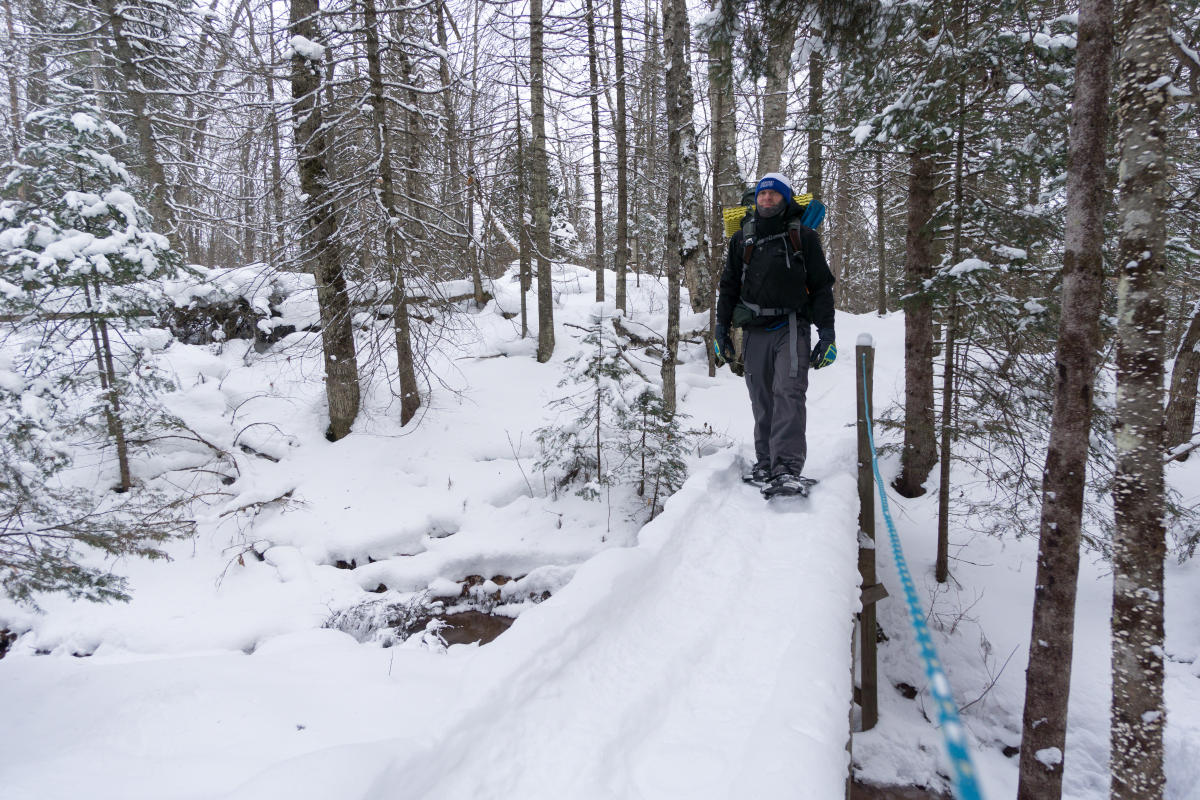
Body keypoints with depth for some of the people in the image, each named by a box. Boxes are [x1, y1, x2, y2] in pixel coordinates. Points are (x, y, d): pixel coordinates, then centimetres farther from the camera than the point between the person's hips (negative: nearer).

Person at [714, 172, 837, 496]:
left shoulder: (803, 236, 7)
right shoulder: (742, 238, 15)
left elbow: (822, 286, 6)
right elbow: (729, 286, 19)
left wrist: (827, 333, -1)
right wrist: (721, 329, 13)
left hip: (792, 327, -3)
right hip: (754, 330, 3)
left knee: (788, 392, -16)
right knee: (762, 400, 3)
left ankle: (788, 467, -21)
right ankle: (765, 464, 10)